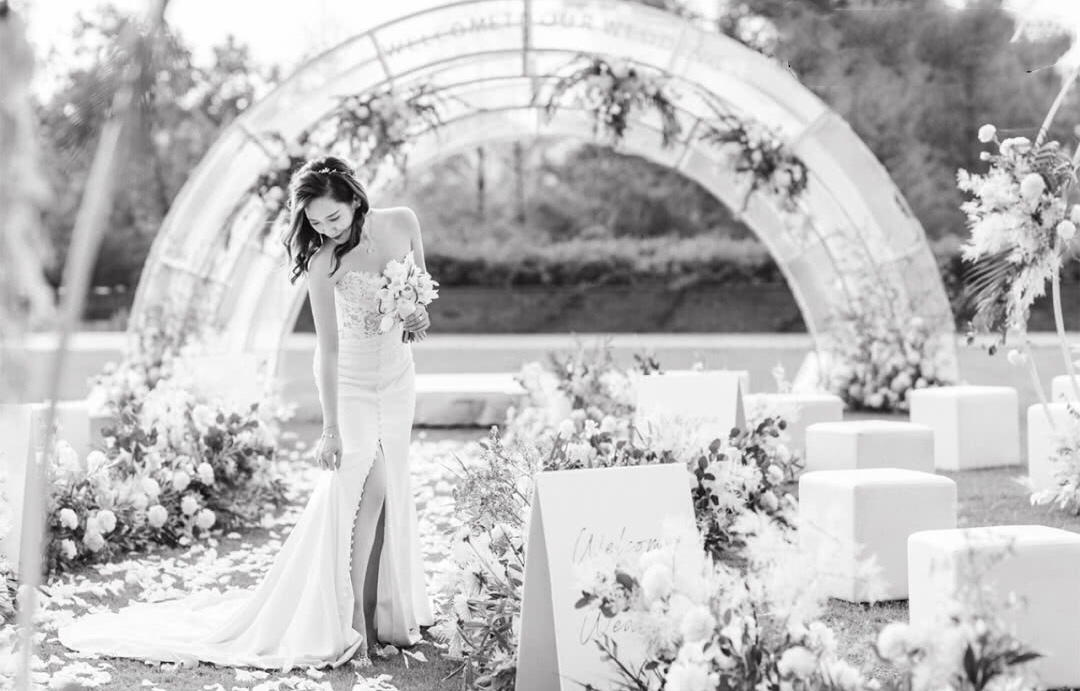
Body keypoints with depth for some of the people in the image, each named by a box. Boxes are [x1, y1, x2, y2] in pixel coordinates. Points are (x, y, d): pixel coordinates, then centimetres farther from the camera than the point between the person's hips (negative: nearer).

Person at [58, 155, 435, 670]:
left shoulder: (403, 222, -8)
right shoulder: (324, 258, -20)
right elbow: (327, 346, -23)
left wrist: (419, 314, -9)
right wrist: (329, 427, -26)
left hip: (398, 379, 5)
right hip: (351, 383, -5)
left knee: (392, 492, 11)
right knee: (367, 484, -16)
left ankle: (389, 611, 25)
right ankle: (351, 622, -10)